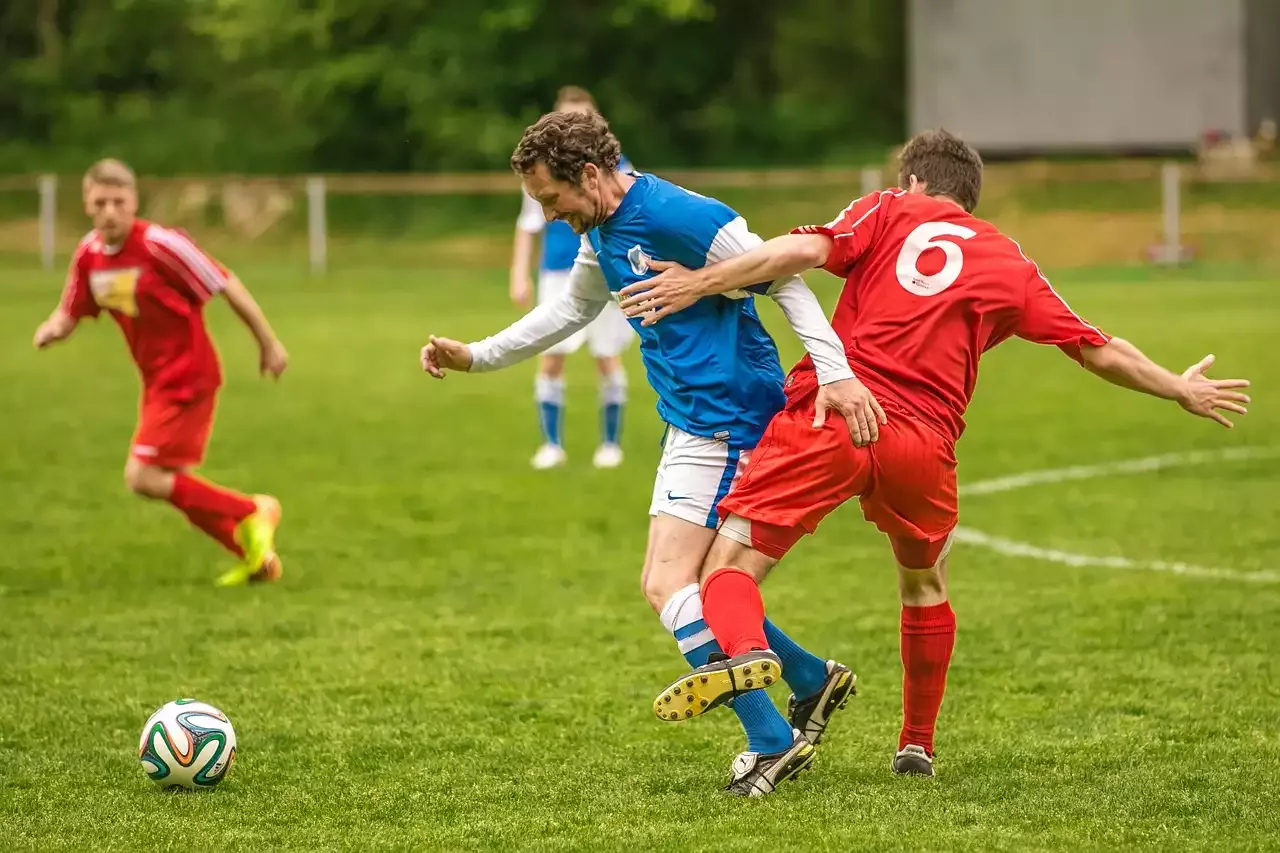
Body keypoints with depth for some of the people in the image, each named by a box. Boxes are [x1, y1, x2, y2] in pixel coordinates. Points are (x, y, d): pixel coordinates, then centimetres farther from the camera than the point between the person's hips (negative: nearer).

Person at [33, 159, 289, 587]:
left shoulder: (158, 244, -21)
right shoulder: (88, 254, 0)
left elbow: (226, 284, -15)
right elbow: (70, 312, 10)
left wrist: (268, 342, -9)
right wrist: (53, 328, -15)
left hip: (187, 377, -8)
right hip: (157, 379, 8)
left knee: (143, 478, -12)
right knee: (174, 483, 12)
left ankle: (252, 512, 1)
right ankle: (256, 555, 25)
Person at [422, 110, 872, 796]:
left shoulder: (677, 216, -20)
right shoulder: (602, 234, 10)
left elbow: (785, 281, -19)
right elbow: (569, 310, 28)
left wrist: (834, 373, -25)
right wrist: (476, 358, 26)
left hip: (725, 422, -10)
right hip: (690, 423, 10)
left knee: (669, 586, -14)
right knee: (669, 585, 13)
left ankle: (772, 742, -12)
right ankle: (815, 680, 25)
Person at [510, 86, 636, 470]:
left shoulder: (614, 166, 1)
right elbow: (528, 226, 7)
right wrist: (519, 276, 0)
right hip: (558, 276, 1)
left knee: (608, 359, 2)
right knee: (550, 359, -5)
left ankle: (610, 443, 15)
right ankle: (552, 444, 7)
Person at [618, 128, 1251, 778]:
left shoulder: (890, 212, 14)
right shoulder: (1010, 266, 21)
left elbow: (805, 249, -6)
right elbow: (1100, 351, 25)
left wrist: (698, 284, -6)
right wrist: (1183, 390, 40)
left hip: (832, 415, -3)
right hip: (922, 444, 3)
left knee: (728, 566, -3)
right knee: (925, 584, 30)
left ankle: (742, 650, -37)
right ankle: (917, 745, 35)